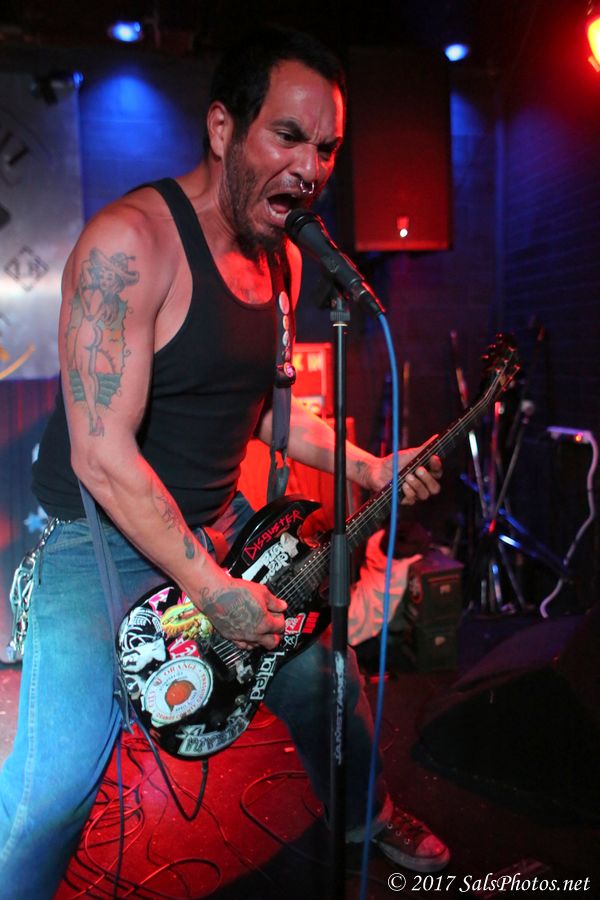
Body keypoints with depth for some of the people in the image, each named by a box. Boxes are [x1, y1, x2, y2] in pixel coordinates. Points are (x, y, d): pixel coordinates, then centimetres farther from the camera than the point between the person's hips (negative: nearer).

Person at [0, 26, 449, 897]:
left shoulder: (283, 258, 2)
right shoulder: (130, 242, -24)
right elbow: (104, 457, -26)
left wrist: (369, 469, 4)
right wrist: (210, 590, -24)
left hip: (216, 523, 7)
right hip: (98, 534, -7)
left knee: (325, 677, 16)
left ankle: (367, 814, 46)